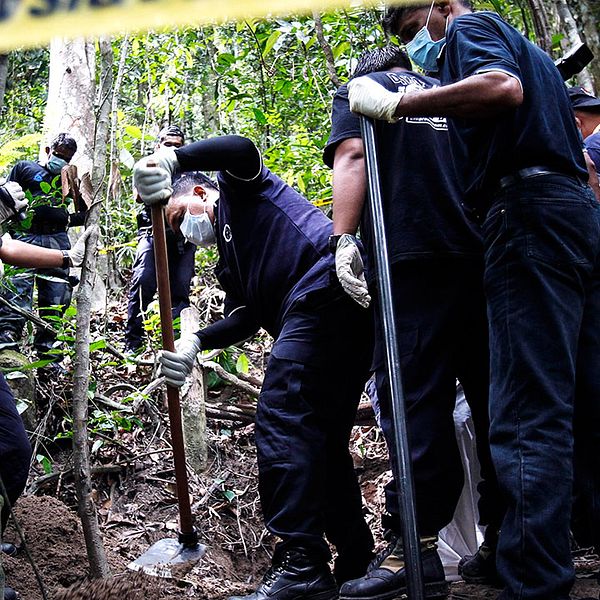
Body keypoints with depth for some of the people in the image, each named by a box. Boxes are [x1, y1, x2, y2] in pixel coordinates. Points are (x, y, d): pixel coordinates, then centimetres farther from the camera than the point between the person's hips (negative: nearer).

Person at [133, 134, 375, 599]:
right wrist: (195, 343, 1)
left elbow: (241, 149, -8)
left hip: (325, 284, -10)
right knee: (322, 437, 12)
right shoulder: (231, 265, 34)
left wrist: (170, 159, -13)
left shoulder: (237, 190, 16)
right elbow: (245, 319, 16)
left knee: (281, 421, -16)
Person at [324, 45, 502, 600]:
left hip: (411, 258, -5)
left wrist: (345, 239, -12)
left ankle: (415, 552, -12)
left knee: (416, 403, -8)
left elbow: (351, 156, -4)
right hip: (484, 256, 5)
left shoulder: (357, 91, 14)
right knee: (492, 399, 7)